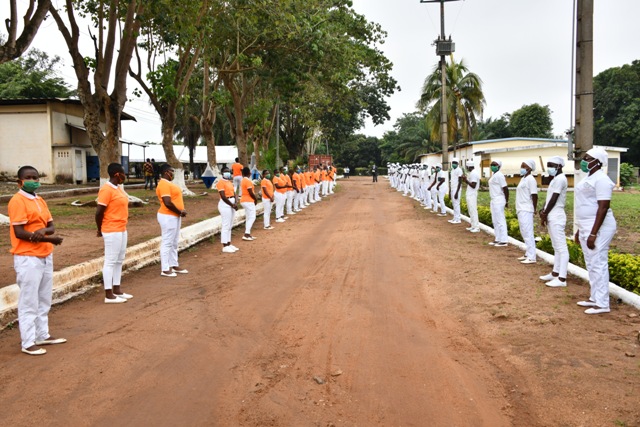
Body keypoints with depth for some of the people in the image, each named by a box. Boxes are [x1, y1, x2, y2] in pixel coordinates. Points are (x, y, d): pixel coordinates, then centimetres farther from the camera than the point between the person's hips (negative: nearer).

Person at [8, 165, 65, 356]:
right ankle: (28, 342, 9)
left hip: (45, 256, 8)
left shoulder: (40, 200, 12)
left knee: (44, 300, 16)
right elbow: (19, 232, -19)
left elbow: (51, 226, 7)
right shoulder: (17, 201, -12)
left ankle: (42, 335, 28)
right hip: (28, 258, -8)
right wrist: (48, 239, -17)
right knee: (29, 302, 0)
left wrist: (43, 230, -15)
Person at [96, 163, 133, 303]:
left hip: (121, 229, 9)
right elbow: (99, 212, -16)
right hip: (112, 231, -9)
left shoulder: (118, 188, 12)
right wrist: (100, 229, -4)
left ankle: (117, 290, 23)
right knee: (111, 261, -3)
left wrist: (122, 226, 10)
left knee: (119, 260, 14)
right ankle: (109, 295, 3)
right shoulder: (106, 189, -17)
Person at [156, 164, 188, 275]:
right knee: (167, 243, -4)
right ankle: (165, 269, 3)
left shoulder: (169, 183, 14)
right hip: (168, 217, -10)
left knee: (174, 243, 16)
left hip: (174, 216, 10)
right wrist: (180, 212, -15)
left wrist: (181, 211, 4)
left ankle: (174, 266, 25)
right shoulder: (164, 185, -18)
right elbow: (168, 203, -26)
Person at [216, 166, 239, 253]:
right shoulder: (221, 182, -12)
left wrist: (235, 203, -5)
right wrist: (232, 205, -15)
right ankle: (225, 246, -2)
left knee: (230, 226, 13)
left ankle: (229, 244, 20)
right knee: (226, 226, -6)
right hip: (225, 205, -9)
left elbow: (233, 193, 12)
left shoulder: (230, 182, 16)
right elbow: (223, 196, -18)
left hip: (231, 204, 9)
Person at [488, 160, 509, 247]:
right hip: (494, 200, 10)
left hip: (498, 201, -10)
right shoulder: (494, 175, 14)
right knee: (495, 221, 14)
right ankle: (498, 239, 22)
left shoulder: (499, 175, -15)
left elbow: (505, 189, -17)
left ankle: (504, 240, -1)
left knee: (500, 220, -6)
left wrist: (507, 202, -14)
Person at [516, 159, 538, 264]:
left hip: (526, 211, -10)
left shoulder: (530, 179, -13)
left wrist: (534, 209, -9)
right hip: (521, 210, 10)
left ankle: (531, 257, -8)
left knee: (528, 233, -9)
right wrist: (519, 208, 16)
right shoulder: (523, 178, 16)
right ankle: (528, 254, 23)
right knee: (524, 233, 15)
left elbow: (534, 195, -15)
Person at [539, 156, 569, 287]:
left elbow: (554, 199, -17)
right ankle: (555, 273, 25)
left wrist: (545, 214, -10)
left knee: (561, 247, -10)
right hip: (552, 217, 11)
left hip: (556, 217, -11)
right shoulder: (555, 179, 18)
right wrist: (544, 211, 5)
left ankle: (562, 279, -10)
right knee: (556, 247, 16)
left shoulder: (559, 179, -14)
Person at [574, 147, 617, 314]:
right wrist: (580, 230, 21)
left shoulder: (601, 180, -15)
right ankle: (595, 298, 24)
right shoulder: (589, 178, 15)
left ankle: (602, 304, 0)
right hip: (586, 227, 10)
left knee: (598, 264, -6)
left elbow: (603, 208, -21)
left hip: (598, 228, -10)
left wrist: (593, 234, -24)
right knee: (591, 264, 14)